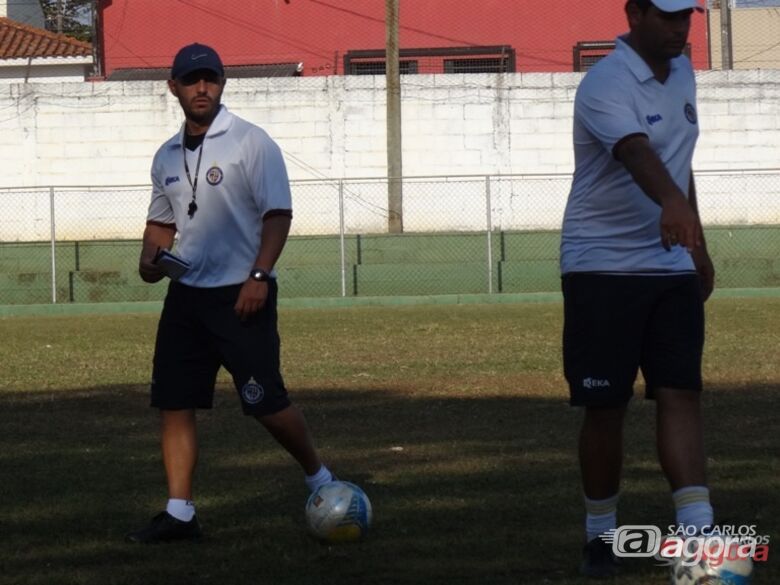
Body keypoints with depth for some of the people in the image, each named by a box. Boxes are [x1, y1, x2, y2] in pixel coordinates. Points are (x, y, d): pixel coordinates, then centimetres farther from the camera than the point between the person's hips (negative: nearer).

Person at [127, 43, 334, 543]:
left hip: (241, 295, -6)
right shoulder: (168, 157, 13)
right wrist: (151, 258, 3)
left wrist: (258, 277, -21)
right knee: (173, 402, 0)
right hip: (186, 294, 6)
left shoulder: (251, 143, -6)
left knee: (266, 402, -7)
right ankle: (179, 513, 4)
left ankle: (320, 480, 15)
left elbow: (278, 214, -11)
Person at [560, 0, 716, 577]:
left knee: (681, 394, -6)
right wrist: (671, 201, -57)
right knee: (606, 407, 1)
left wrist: (698, 244, 22)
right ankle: (601, 536, 18)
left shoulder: (682, 72, 8)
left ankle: (699, 536, -13)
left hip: (672, 267, 6)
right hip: (602, 267, -5)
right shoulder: (605, 86, -17)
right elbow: (636, 152, -38)